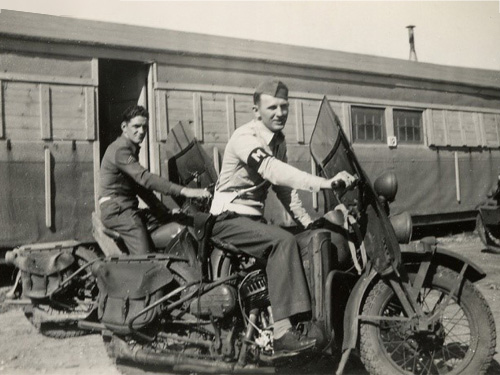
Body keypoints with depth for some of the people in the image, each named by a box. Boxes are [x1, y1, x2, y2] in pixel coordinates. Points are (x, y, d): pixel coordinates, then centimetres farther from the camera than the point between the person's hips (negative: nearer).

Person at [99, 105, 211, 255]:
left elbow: (140, 186, 21)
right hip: (116, 208, -10)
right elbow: (145, 178, -26)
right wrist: (183, 191, -33)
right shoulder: (120, 149, -12)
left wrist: (165, 211, 13)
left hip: (127, 207, 10)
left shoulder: (132, 149, 21)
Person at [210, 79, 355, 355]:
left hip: (253, 218, 8)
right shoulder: (245, 137, -17)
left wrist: (308, 222, 2)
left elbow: (283, 185, 14)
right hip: (228, 218, -8)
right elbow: (274, 171, -36)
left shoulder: (278, 140, 10)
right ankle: (282, 333, -31)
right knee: (284, 242, -30)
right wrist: (325, 183, -46)